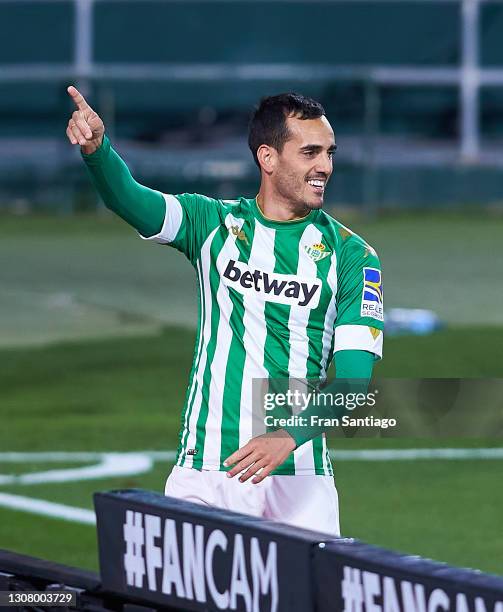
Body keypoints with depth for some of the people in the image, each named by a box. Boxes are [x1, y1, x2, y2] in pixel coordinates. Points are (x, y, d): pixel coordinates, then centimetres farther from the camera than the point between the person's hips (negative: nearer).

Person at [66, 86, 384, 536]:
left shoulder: (351, 255, 2)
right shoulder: (214, 224, 7)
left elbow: (353, 377, -6)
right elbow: (128, 199, -10)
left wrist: (289, 437, -23)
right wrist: (96, 148, -32)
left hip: (297, 478, 0)